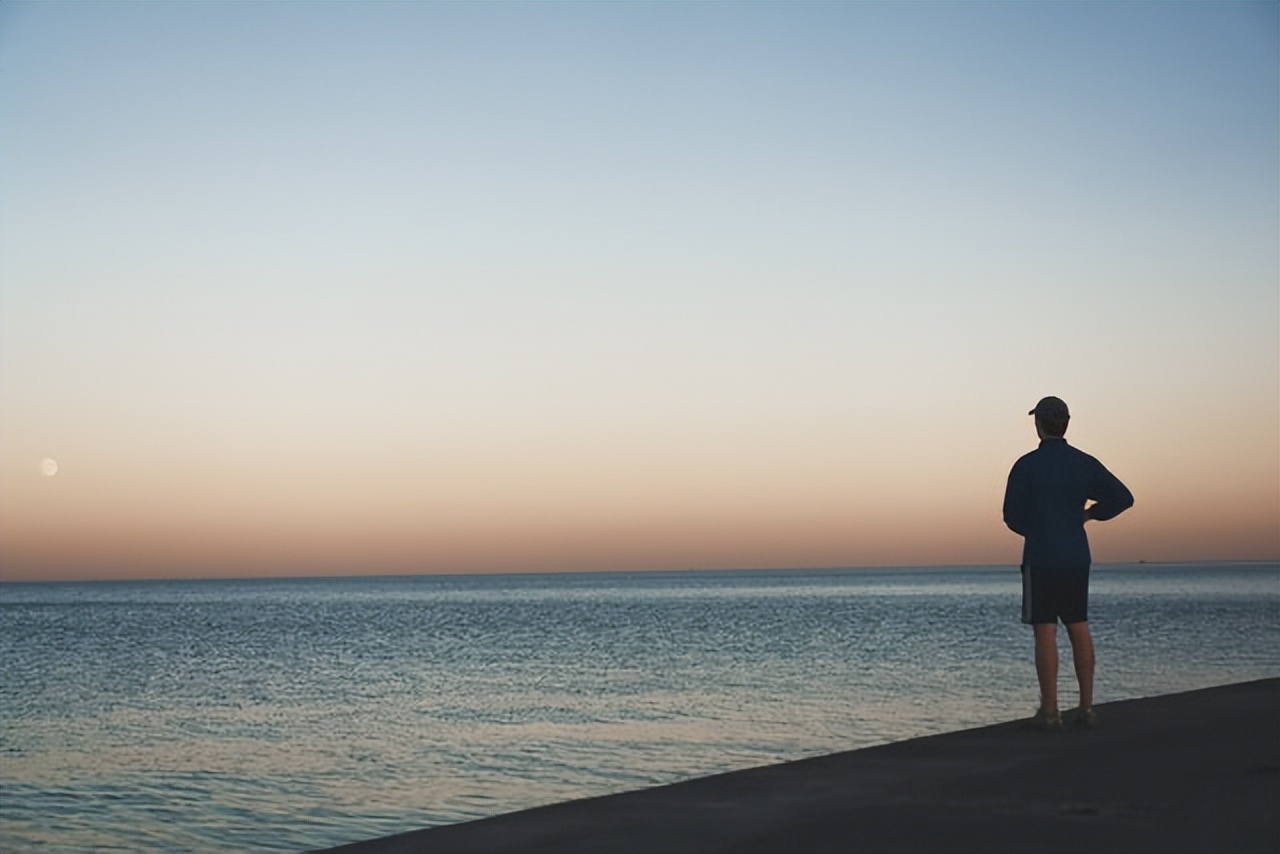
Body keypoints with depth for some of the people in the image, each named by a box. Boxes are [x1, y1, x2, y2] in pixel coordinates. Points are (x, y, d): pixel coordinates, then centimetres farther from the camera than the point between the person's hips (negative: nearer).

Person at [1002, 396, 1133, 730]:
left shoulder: (1026, 466, -10)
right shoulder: (1085, 464, 2)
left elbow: (1013, 518, -6)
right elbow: (1123, 498, 2)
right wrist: (1087, 514, 14)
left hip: (1040, 558, -4)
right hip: (1076, 557, 4)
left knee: (1045, 632, -3)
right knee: (1079, 629, 10)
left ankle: (1050, 710, -3)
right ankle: (1086, 707, 10)